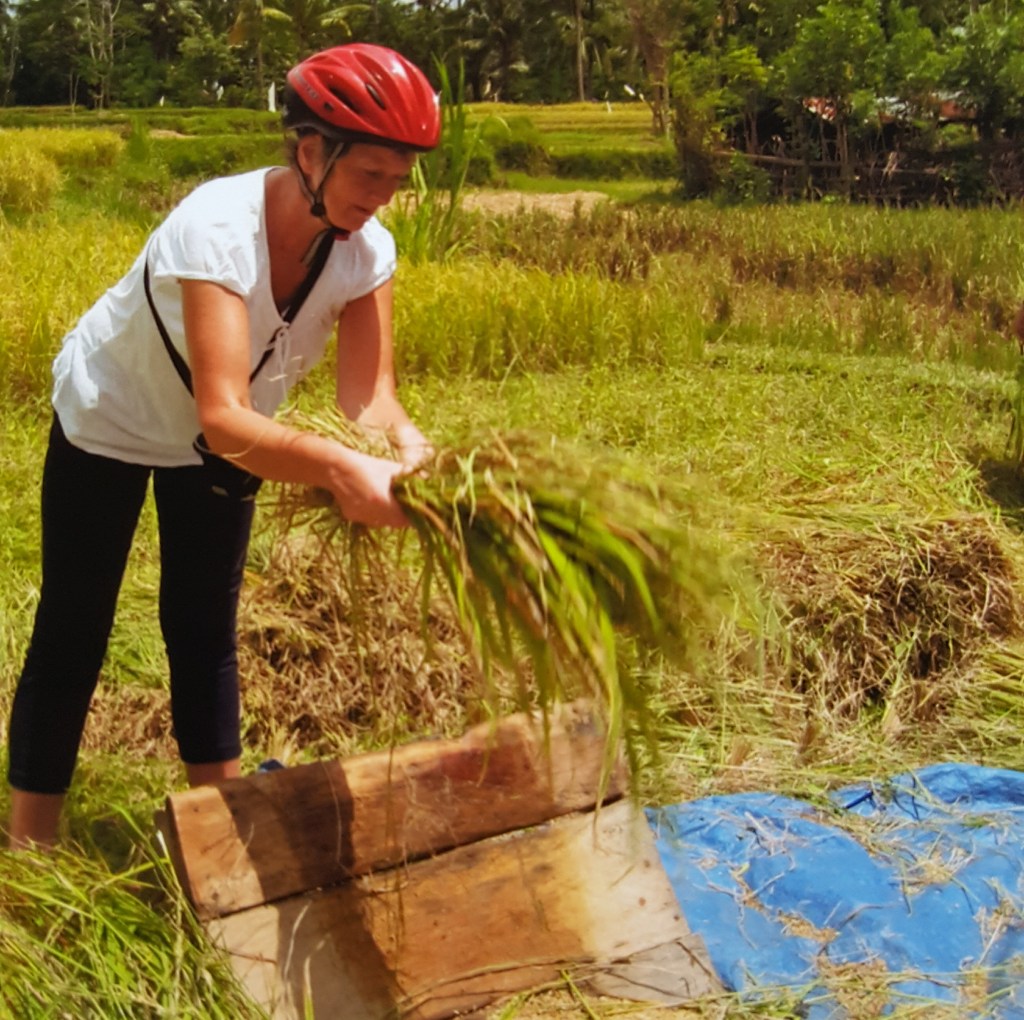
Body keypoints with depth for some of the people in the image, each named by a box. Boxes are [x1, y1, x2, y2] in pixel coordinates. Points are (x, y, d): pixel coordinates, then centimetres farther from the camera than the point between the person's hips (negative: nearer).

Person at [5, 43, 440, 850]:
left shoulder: (366, 248, -24)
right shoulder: (218, 229, -41)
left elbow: (369, 394, -28)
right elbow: (222, 416, -50)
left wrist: (410, 450, -50)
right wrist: (339, 468, -65)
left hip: (216, 445, 5)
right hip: (109, 421, -5)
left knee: (204, 630, 11)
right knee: (72, 634, 2)